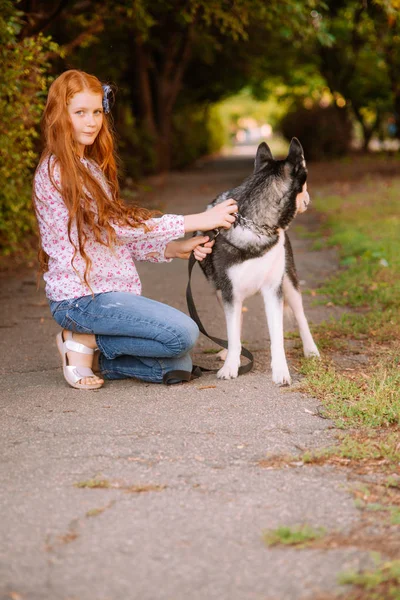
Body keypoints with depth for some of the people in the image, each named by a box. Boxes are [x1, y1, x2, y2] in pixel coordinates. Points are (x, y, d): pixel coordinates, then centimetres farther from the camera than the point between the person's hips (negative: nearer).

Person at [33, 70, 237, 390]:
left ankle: (92, 357, 9)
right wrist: (199, 220, -16)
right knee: (183, 333, -22)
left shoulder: (90, 167, 17)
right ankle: (86, 342, -5)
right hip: (81, 296, -9)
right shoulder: (56, 171, -13)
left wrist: (175, 249, 0)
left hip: (110, 290, 9)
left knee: (178, 367, -5)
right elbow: (118, 225, -17)